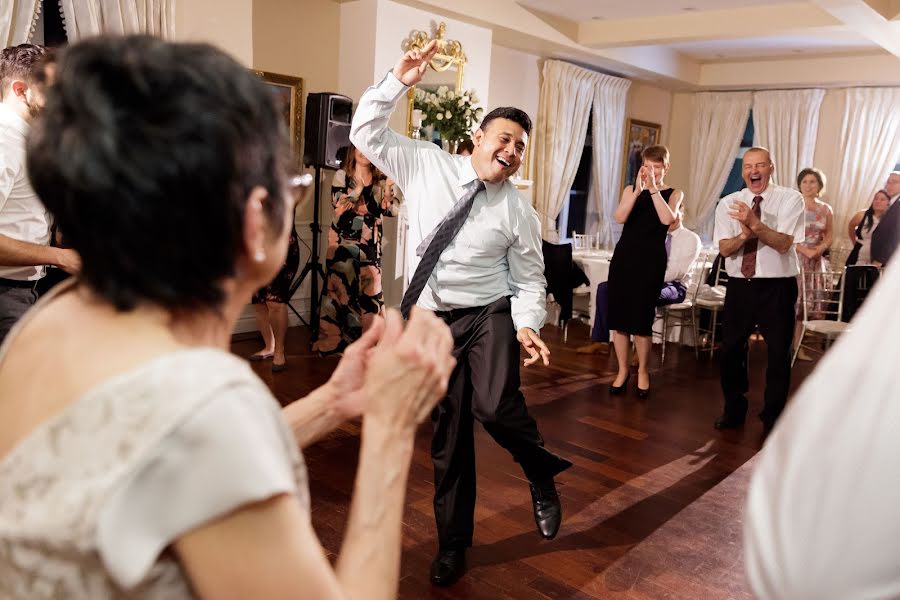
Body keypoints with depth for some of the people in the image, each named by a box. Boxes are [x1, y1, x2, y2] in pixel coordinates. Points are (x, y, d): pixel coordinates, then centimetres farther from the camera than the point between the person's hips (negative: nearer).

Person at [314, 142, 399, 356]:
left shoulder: (381, 180, 4)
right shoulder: (341, 175, 1)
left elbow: (392, 211, -6)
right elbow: (338, 204, -14)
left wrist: (388, 190, -22)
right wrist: (359, 186, -20)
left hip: (369, 245, 1)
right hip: (342, 242, -1)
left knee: (369, 291, 0)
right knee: (339, 288, 3)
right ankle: (335, 340, 13)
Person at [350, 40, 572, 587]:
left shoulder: (520, 214, -3)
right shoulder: (426, 165, -1)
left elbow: (530, 281, 2)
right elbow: (366, 132, 3)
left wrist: (528, 326, -15)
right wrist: (398, 82, -8)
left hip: (490, 315, -2)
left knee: (495, 407, -28)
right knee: (448, 434, 9)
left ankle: (542, 474, 8)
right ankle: (453, 543, 29)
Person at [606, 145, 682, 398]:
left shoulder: (674, 193, 5)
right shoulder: (631, 189, 9)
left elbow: (667, 219, -16)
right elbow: (619, 217, -9)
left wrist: (653, 188, -16)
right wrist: (638, 189, -17)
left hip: (652, 261, -2)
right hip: (624, 257, 2)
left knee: (641, 318, -2)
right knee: (619, 315, 3)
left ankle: (643, 371, 18)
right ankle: (623, 370, 17)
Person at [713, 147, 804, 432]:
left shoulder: (790, 199, -5)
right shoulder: (728, 203, 3)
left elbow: (783, 244, -16)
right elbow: (724, 248, -5)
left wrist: (755, 223, -30)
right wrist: (743, 235, -26)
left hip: (777, 287, -2)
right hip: (739, 286, 3)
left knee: (779, 353, 6)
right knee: (731, 350, 9)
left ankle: (773, 417, 25)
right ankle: (734, 409, 30)